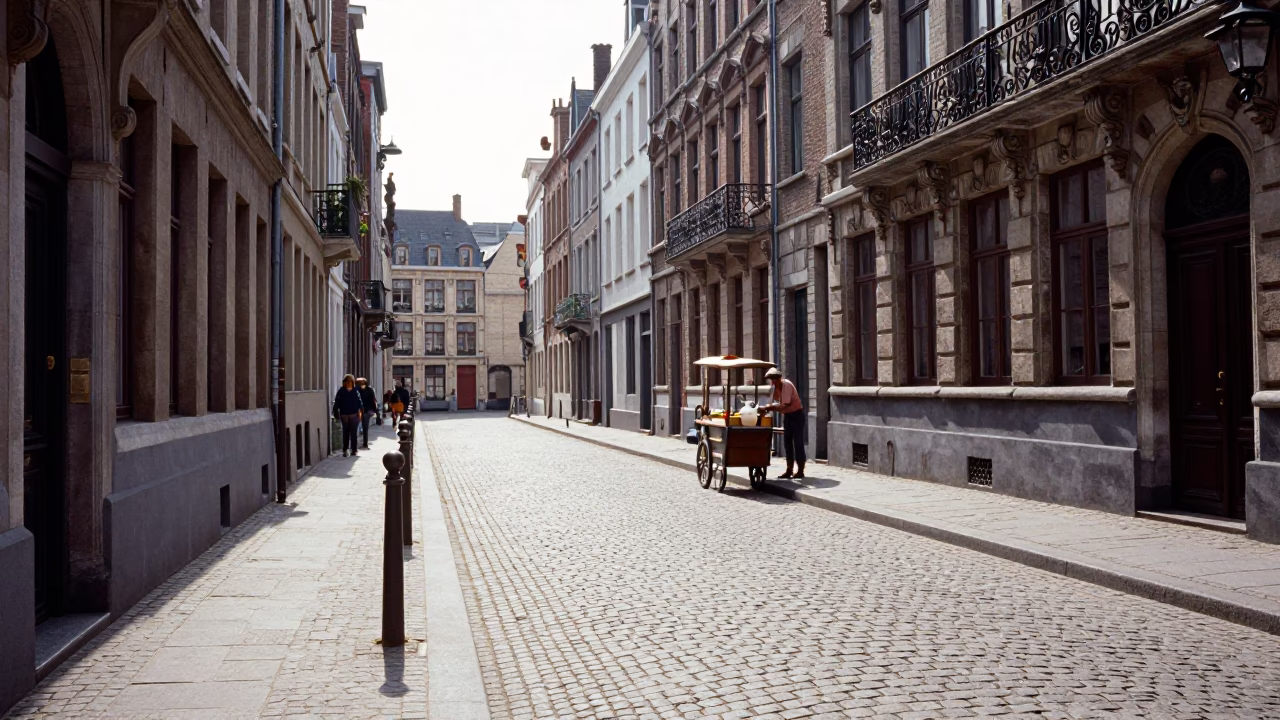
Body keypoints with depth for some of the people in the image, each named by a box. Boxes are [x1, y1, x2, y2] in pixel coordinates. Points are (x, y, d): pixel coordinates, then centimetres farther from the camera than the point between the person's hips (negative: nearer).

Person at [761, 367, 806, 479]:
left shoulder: (787, 385, -21)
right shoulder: (775, 387, 3)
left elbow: (785, 405, -25)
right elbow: (771, 402, 4)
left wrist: (769, 407, -26)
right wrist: (765, 408, -17)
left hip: (797, 415, -8)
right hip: (787, 415, 8)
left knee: (798, 443, -7)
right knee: (787, 443, 7)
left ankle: (800, 471, -4)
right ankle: (789, 470, 12)